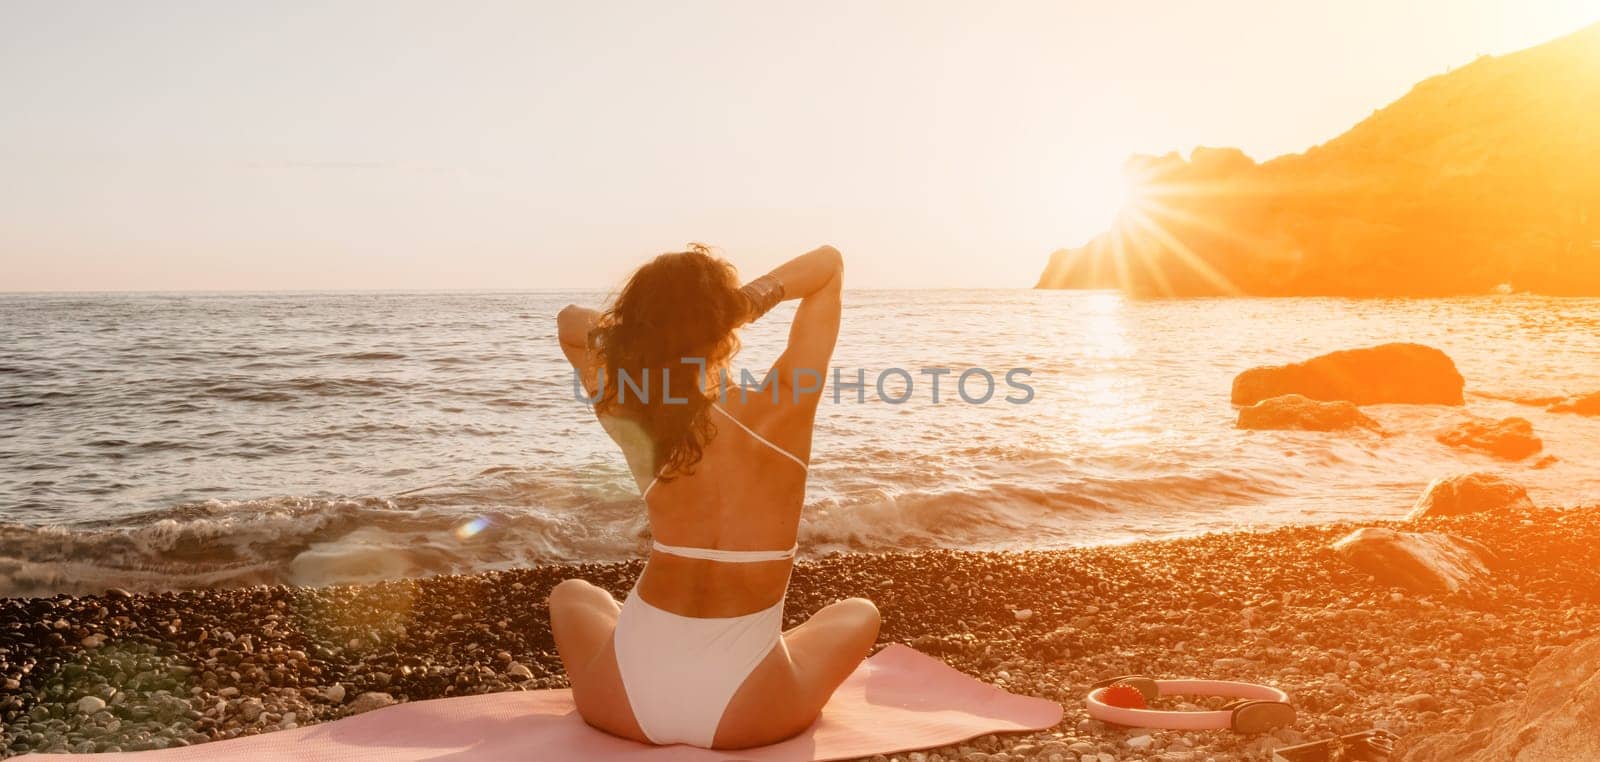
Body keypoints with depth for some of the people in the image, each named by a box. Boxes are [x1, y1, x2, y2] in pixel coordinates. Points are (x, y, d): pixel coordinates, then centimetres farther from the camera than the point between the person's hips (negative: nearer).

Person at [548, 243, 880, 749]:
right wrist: (749, 301, -10)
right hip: (747, 714, -2)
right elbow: (830, 263, 2)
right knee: (858, 613, 30)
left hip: (626, 701, 2)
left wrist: (646, 327, -3)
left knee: (572, 595, 36)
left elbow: (571, 323, 14)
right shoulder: (782, 410, -13)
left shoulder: (632, 420, -7)